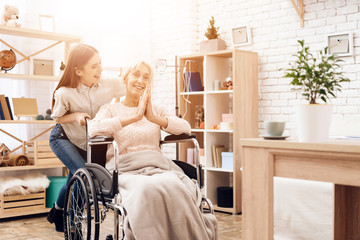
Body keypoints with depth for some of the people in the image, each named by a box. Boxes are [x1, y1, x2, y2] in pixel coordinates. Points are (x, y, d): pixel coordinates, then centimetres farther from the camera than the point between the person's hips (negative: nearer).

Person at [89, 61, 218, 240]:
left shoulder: (156, 110, 26)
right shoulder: (110, 109, 17)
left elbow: (186, 128, 9)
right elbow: (93, 130, -7)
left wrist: (154, 118, -6)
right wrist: (135, 117, -10)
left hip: (158, 164, 2)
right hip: (127, 169, -2)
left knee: (173, 187, -35)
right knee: (147, 189, -39)